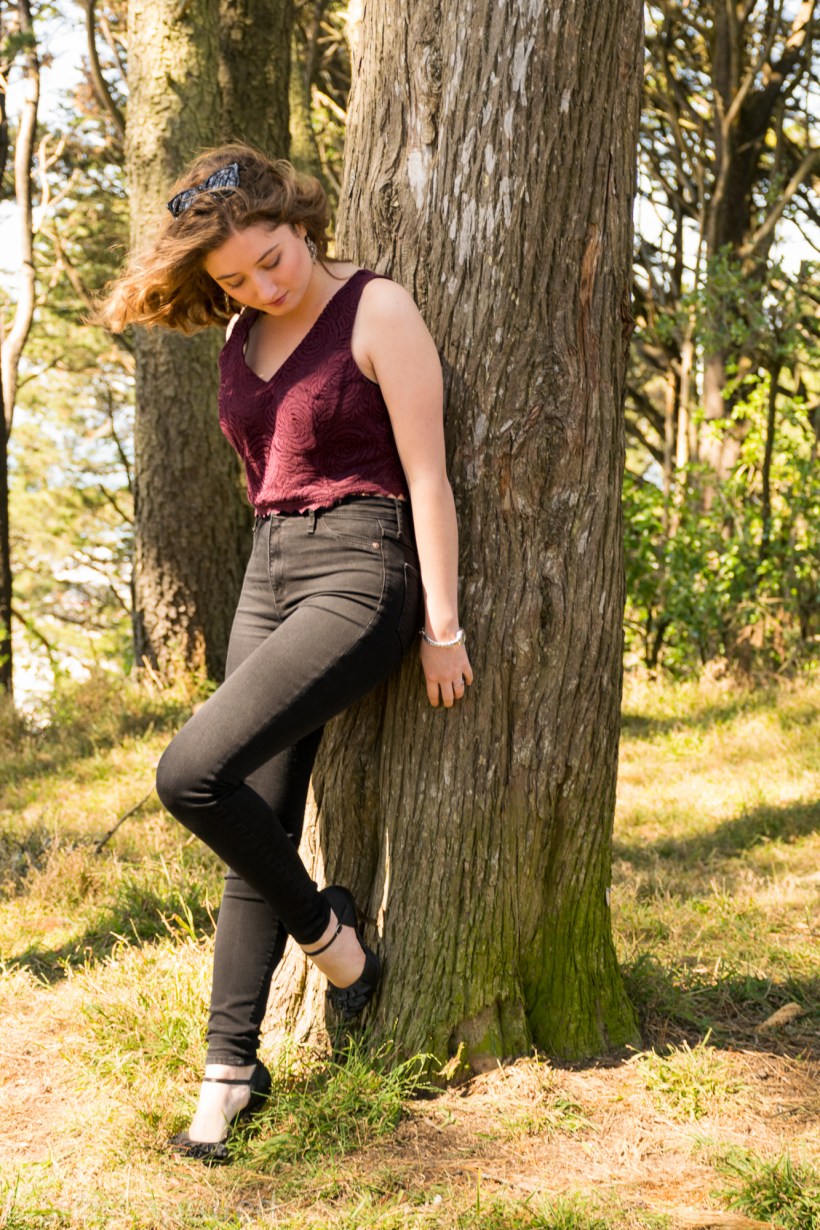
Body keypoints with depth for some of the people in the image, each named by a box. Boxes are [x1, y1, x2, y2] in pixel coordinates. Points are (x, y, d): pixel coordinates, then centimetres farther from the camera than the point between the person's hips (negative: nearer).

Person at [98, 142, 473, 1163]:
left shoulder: (377, 311, -9)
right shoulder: (241, 335, 11)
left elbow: (426, 474, -10)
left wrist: (442, 628, -11)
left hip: (360, 572, -7)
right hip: (268, 572, 7)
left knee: (194, 773, -21)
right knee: (258, 822, 4)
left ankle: (327, 933, 3)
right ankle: (231, 1065, 12)